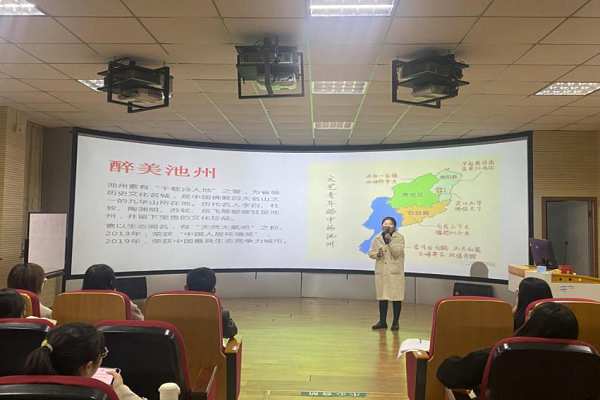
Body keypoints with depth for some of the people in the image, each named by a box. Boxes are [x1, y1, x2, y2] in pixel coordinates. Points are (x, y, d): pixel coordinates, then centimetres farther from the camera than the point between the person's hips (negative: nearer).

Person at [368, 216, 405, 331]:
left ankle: (396, 322, 13)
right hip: (381, 272, 3)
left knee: (396, 297, 0)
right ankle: (382, 321, 20)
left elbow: (397, 253, -12)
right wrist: (377, 254, -11)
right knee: (382, 297, 10)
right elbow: (370, 253, 10)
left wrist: (390, 241, -19)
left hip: (395, 272, -3)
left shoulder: (399, 238, -2)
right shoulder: (377, 238, 7)